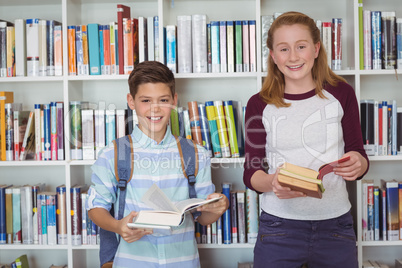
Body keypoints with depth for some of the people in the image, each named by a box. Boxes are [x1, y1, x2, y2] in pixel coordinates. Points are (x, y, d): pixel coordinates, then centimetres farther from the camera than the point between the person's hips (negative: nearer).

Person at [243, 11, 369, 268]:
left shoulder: (341, 93, 1)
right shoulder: (259, 105, -1)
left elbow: (358, 154, 7)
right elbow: (250, 173, 0)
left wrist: (358, 164, -16)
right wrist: (272, 182, -22)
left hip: (336, 225, 1)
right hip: (280, 226, -1)